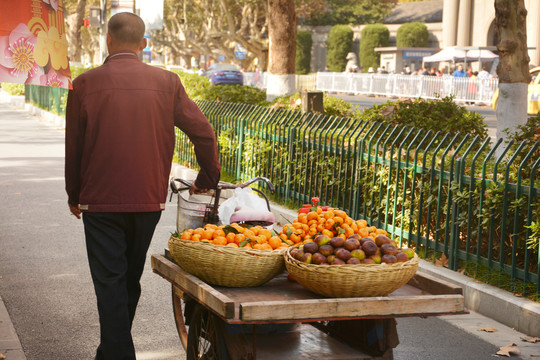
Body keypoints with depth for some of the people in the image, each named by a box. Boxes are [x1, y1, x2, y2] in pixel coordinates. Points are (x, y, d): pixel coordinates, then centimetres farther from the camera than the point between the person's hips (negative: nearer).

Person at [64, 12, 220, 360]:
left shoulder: (86, 84, -6)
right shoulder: (166, 82, -2)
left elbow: (74, 147, 1)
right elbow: (203, 132, -3)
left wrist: (74, 196, 14)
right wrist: (208, 178, 13)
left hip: (101, 201, -3)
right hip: (149, 200, 3)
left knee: (110, 283, 2)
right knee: (130, 279, 19)